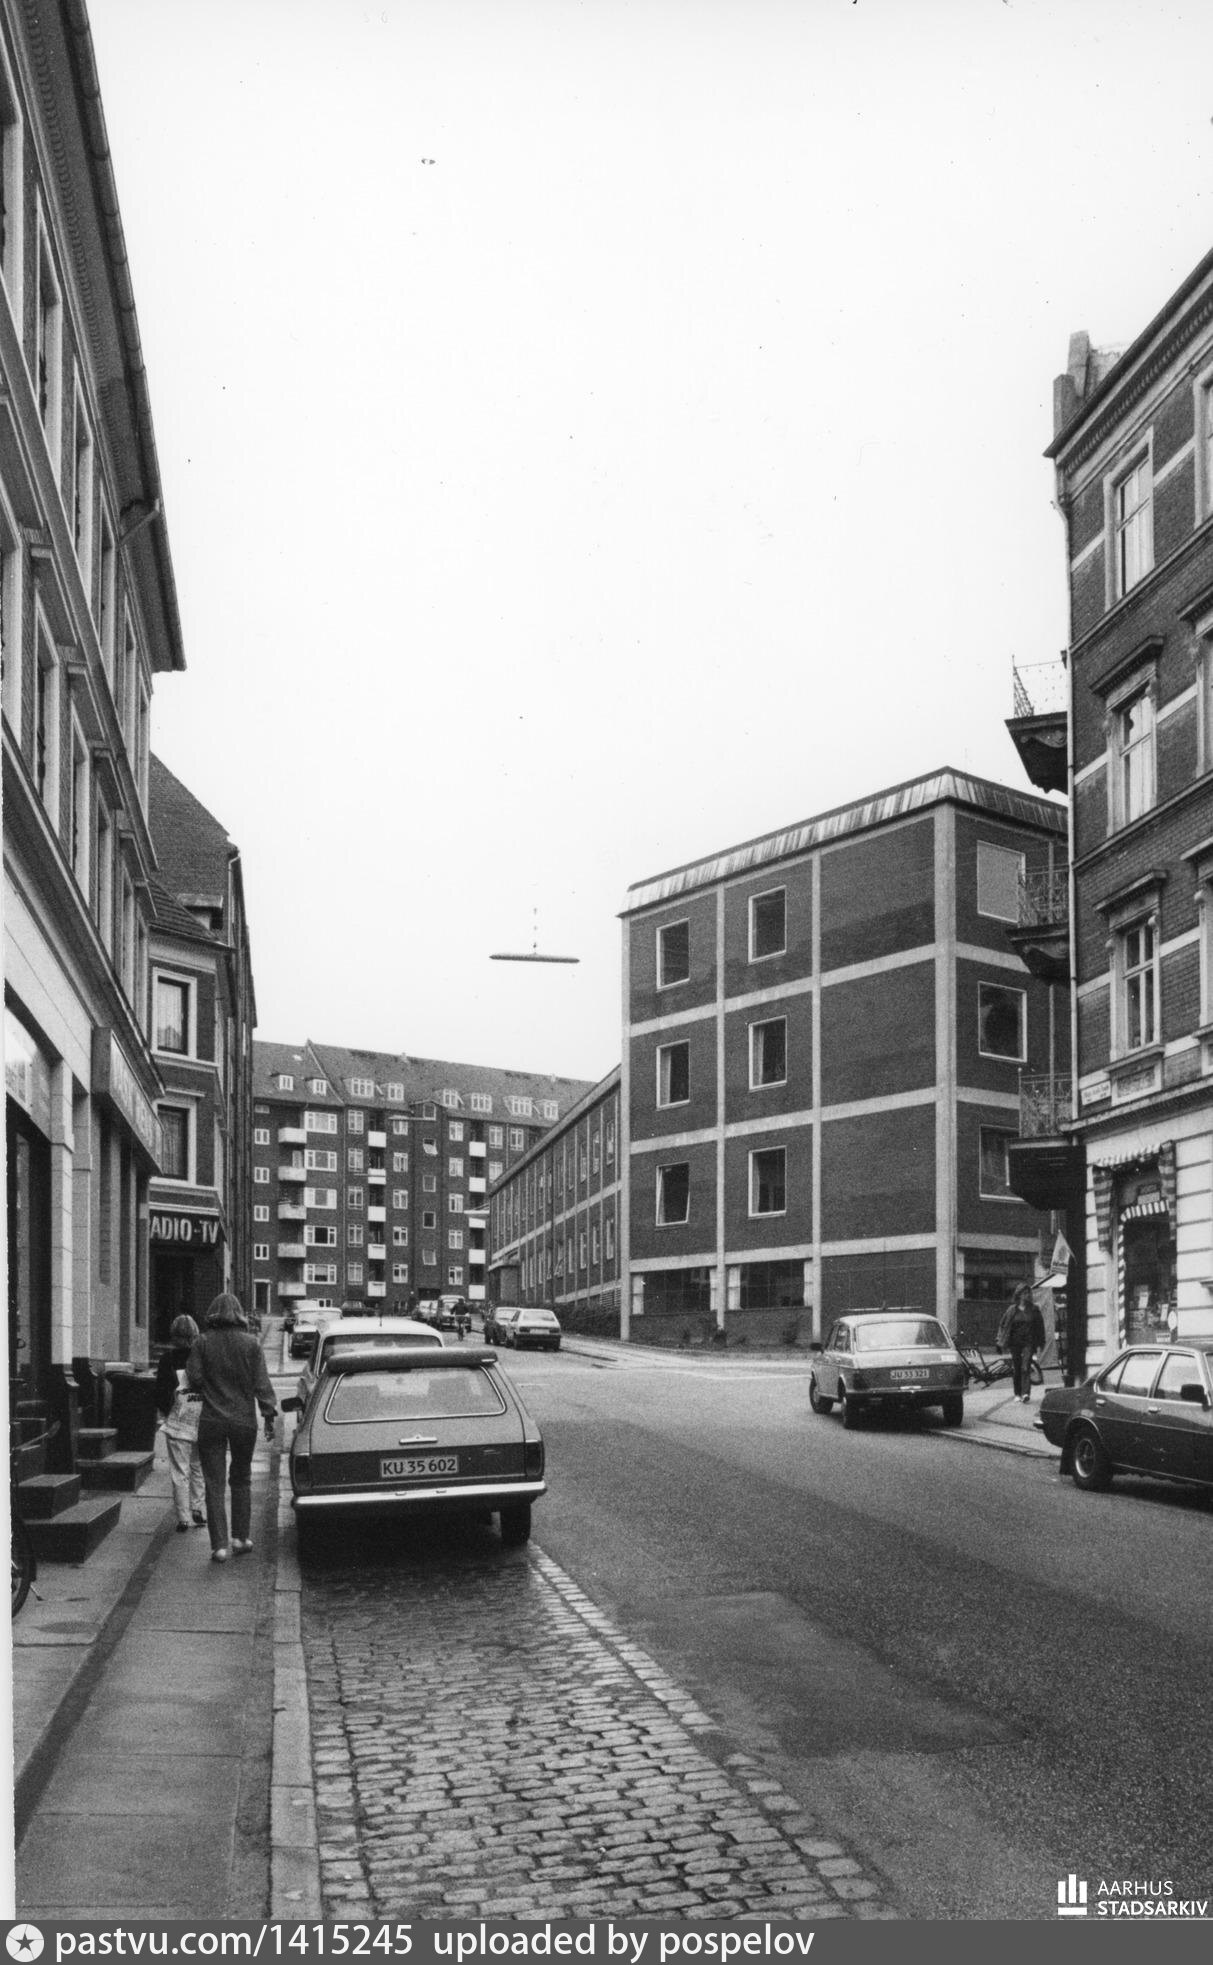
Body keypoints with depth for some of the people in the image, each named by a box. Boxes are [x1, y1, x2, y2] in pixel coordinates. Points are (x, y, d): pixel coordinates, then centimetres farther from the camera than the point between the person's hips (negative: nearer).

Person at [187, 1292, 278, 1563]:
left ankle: (219, 1545, -2)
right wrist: (269, 1415, 0)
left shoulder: (202, 1343, -4)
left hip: (212, 1421, -1)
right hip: (244, 1421, 1)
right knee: (241, 1479, 17)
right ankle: (241, 1537, 19)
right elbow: (262, 1383, -4)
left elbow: (194, 1380, -5)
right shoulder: (251, 1344, -2)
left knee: (214, 1484, 2)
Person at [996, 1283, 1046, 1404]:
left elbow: (1040, 1326, 9)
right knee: (1016, 1368, 7)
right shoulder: (1012, 1310, 2)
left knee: (1025, 1368, -14)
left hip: (1028, 1342, -1)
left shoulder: (1034, 1310, 3)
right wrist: (1002, 1342, 1)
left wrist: (1041, 1343, 8)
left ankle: (1026, 1393, -21)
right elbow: (1004, 1325, 6)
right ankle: (1018, 1394, 18)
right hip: (1015, 1343, 1)